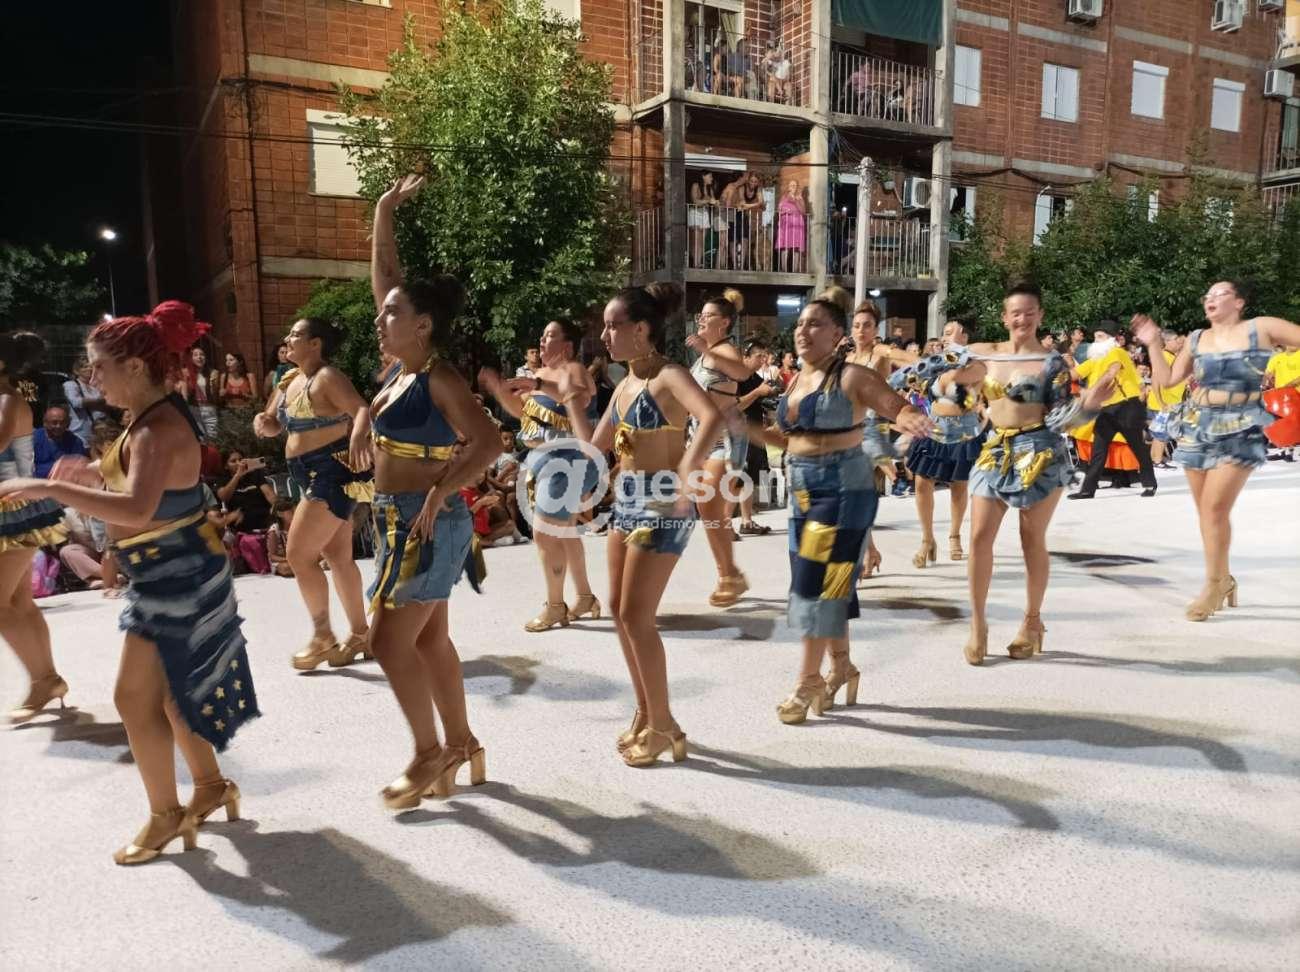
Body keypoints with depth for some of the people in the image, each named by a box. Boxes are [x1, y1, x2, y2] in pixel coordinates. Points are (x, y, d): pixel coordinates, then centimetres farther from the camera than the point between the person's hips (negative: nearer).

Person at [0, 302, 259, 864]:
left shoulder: (158, 428, -23)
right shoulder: (151, 418, 9)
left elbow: (138, 510, -38)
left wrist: (50, 489, -34)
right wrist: (92, 472, 8)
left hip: (176, 576, -10)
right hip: (169, 574, 10)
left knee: (135, 696, -1)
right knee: (170, 688, 19)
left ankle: (166, 816, 15)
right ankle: (210, 785, 34)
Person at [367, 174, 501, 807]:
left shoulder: (439, 378, -15)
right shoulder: (405, 368, 8)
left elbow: (487, 442, -26)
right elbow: (385, 277, 16)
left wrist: (439, 493, -30)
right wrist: (384, 214, 15)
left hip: (426, 525, -9)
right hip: (401, 521, 9)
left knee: (390, 641, -3)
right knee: (428, 639, 14)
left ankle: (430, 754, 12)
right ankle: (460, 745, 26)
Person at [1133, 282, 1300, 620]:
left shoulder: (1260, 328, -2)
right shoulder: (1197, 339, 8)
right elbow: (1167, 379, 10)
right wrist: (1153, 344, 4)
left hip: (1240, 430, -4)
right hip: (1197, 426, 5)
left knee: (1215, 507, -11)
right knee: (1206, 510, 9)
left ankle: (1214, 583, 2)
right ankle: (1223, 579, 25)